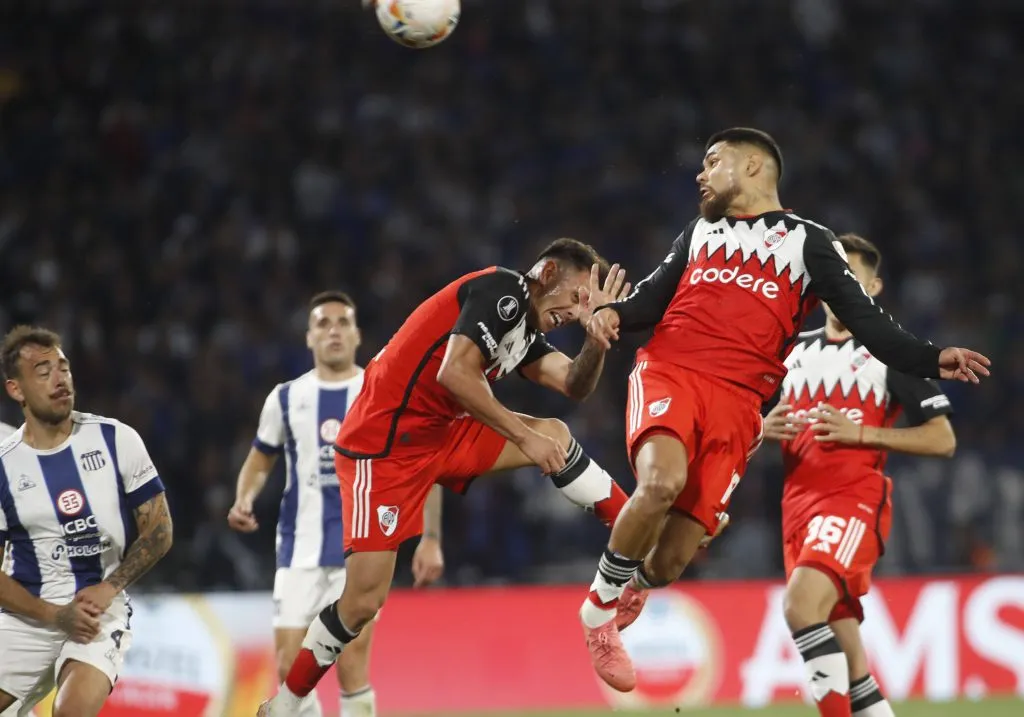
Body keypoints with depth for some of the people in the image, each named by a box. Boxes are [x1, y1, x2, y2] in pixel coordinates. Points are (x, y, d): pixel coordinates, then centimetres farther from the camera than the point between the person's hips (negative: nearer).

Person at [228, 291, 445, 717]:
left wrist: (431, 539, -3)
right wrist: (244, 500, -1)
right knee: (290, 669, -4)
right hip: (299, 550, 2)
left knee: (351, 668, -10)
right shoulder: (286, 398, 8)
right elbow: (261, 459, 20)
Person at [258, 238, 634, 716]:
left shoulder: (525, 327, 14)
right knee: (365, 600, -11)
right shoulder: (503, 290, -12)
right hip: (383, 444, -9)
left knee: (554, 435, 7)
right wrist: (524, 437, -19)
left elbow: (575, 386, 5)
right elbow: (455, 374, -23)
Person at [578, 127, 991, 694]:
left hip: (736, 403, -1)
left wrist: (930, 361, -8)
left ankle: (630, 590, 32)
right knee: (662, 481, -33)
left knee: (670, 563, -6)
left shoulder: (808, 243, 13)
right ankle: (600, 606, -13)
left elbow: (865, 321, 7)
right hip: (668, 372, 1)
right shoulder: (699, 232, 24)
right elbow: (654, 296, 24)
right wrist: (615, 313, 1)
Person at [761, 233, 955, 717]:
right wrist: (767, 428, 4)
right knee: (844, 662, 5)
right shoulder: (796, 351, 18)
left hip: (855, 499, -6)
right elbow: (765, 421, 29)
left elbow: (943, 440, -2)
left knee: (801, 604, -30)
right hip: (798, 501, 6)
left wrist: (861, 433, -12)